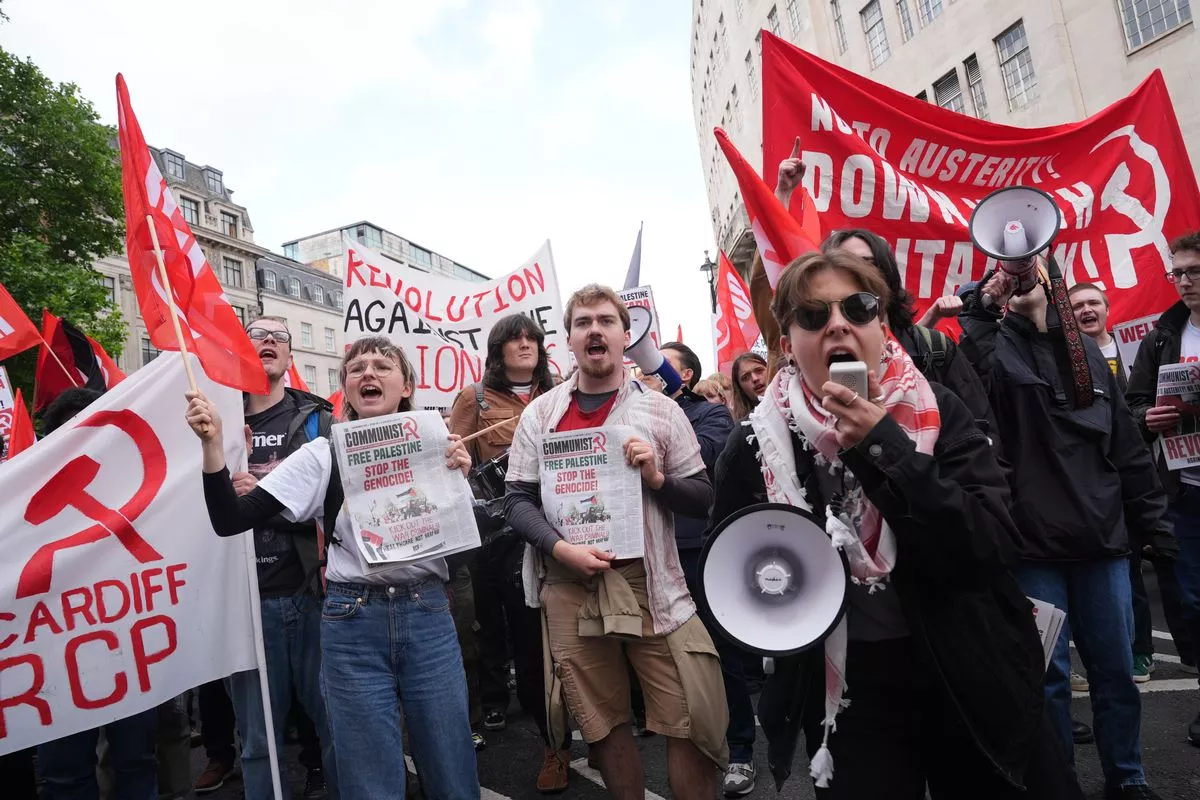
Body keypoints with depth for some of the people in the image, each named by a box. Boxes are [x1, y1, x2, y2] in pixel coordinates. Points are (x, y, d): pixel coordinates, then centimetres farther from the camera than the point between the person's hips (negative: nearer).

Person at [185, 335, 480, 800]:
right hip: (353, 624, -1)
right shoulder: (323, 455, 0)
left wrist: (460, 478, -10)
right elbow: (230, 521, -4)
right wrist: (212, 443, -15)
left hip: (428, 617, 1)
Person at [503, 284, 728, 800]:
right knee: (602, 723, 13)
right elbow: (517, 500, 3)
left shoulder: (662, 410, 4)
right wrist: (560, 549, -12)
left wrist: (658, 478, -13)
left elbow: (703, 495, 6)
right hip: (569, 586, 1)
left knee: (693, 720, -1)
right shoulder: (539, 414, 6)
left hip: (651, 582, -1)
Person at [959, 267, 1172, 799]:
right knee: (1048, 674, 7)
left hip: (1103, 539, 4)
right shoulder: (999, 349, -2)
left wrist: (1153, 525, 12)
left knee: (1115, 669, 13)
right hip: (1034, 542, -4)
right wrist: (982, 309, -30)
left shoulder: (1087, 350, 11)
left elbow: (1128, 445, 13)